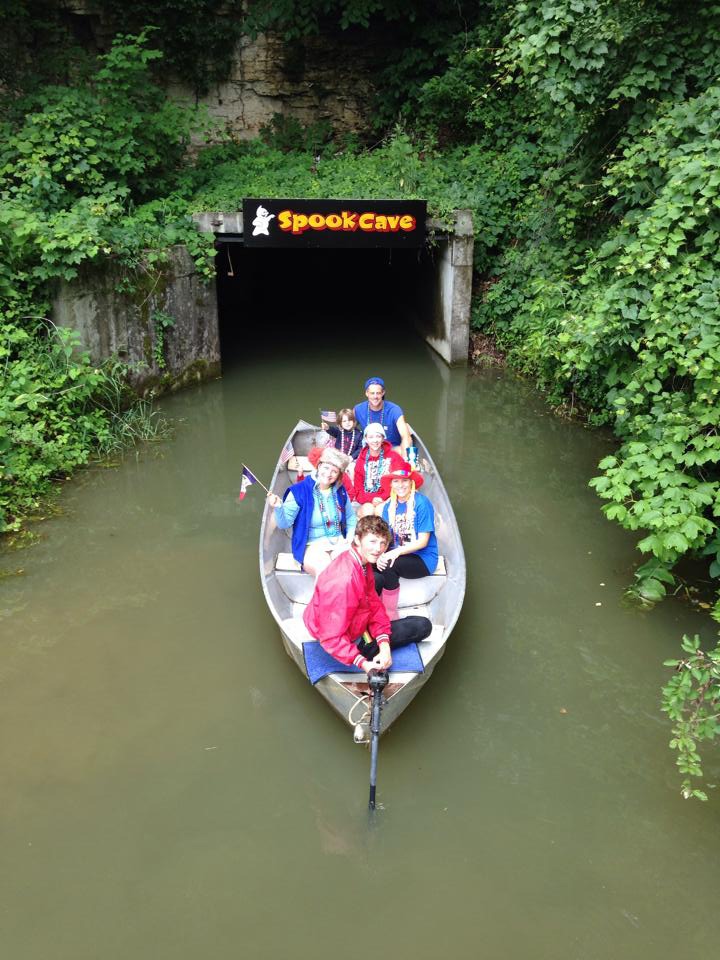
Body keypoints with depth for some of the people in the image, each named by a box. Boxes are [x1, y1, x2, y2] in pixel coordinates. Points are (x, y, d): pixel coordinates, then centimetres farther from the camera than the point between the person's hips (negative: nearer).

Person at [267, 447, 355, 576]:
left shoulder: (340, 491, 7)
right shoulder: (299, 491, -6)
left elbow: (350, 517, 23)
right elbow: (284, 524, -9)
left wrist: (350, 537, 7)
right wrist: (278, 508, -29)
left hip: (339, 544, 4)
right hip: (312, 547, -4)